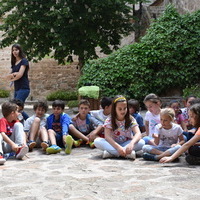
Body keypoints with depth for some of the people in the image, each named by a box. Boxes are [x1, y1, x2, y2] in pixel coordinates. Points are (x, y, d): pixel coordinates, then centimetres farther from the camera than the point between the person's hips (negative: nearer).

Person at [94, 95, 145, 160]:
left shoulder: (131, 119, -6)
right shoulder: (109, 120, -9)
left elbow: (138, 134, -19)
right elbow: (107, 137, -21)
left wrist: (132, 143, -41)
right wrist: (118, 147, -38)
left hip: (127, 144, 1)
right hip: (113, 144, 0)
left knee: (141, 142, -28)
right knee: (97, 141, -27)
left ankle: (111, 153, -35)